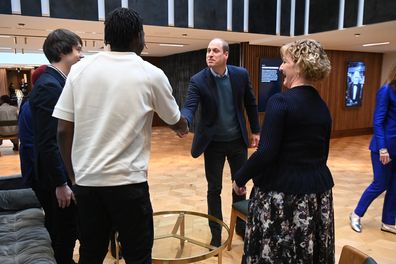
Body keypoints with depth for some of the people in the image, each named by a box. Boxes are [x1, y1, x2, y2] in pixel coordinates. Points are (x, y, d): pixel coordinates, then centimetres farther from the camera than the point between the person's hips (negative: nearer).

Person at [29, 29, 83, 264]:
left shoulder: (59, 83, 9)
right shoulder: (49, 86, -20)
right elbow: (47, 142, -23)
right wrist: (60, 183, -20)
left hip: (67, 172, 9)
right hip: (57, 178, -9)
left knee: (67, 233, 21)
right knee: (62, 236, 7)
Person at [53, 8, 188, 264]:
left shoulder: (80, 70, 3)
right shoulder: (151, 74, -3)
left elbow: (64, 131, 1)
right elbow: (176, 121, 10)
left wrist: (73, 174, 12)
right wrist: (183, 127, 33)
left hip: (87, 180, 4)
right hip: (128, 181, -3)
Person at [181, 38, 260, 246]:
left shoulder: (241, 74, -6)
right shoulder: (198, 80, -14)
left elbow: (250, 103, 6)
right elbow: (189, 107, -25)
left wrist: (255, 130, 8)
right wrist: (183, 122, -48)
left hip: (237, 140, 3)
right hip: (213, 142, -2)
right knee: (214, 189, 6)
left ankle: (241, 226, 37)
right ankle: (216, 234, 23)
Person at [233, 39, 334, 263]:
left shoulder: (281, 101, -17)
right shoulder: (323, 106, 7)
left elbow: (266, 153, -21)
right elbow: (321, 153, 13)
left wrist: (240, 178, -7)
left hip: (282, 191, -7)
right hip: (318, 190, 8)